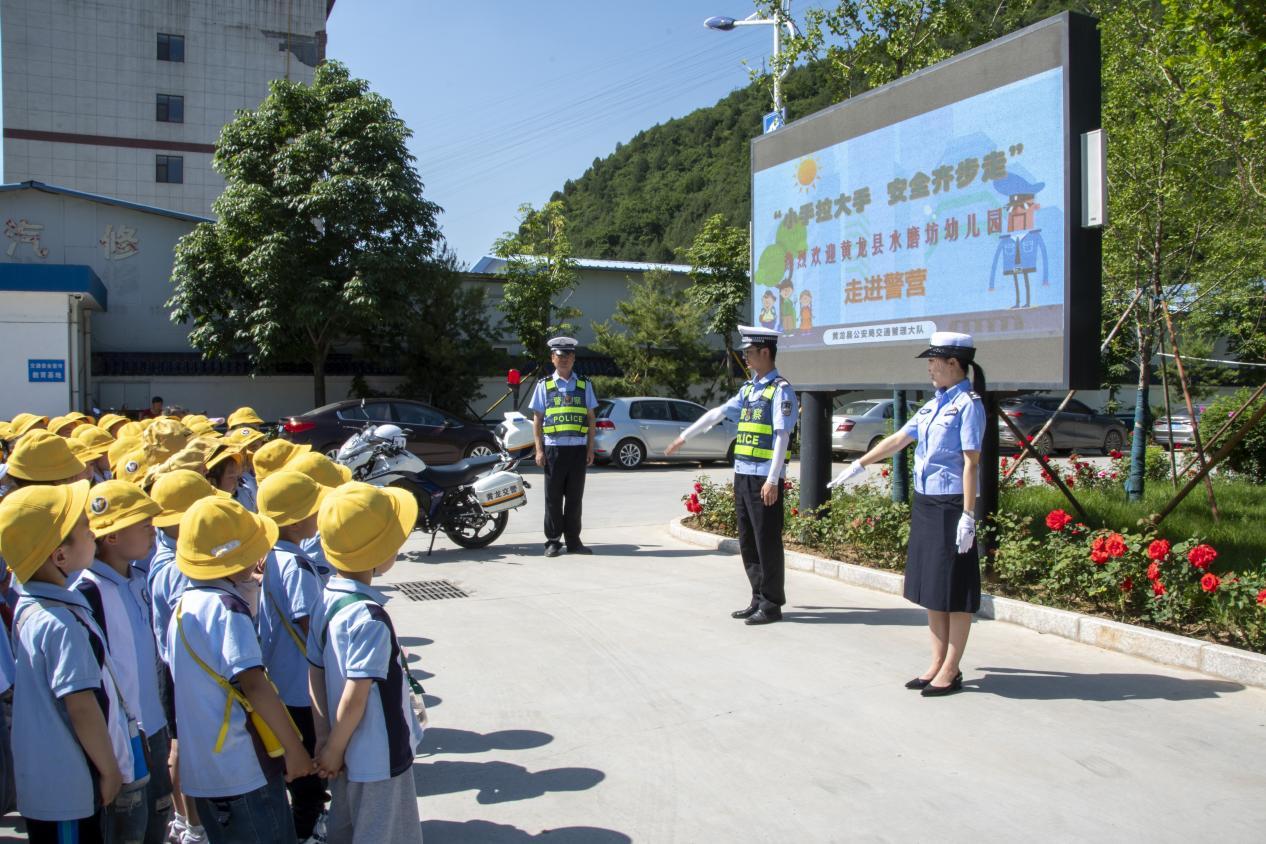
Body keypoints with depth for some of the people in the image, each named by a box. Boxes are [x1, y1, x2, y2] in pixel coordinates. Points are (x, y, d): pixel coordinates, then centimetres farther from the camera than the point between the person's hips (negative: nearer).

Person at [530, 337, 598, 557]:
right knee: (553, 498, 1)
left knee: (575, 497, 5)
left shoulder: (584, 385, 11)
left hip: (578, 448, 2)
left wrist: (590, 449, 6)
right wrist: (539, 450, -2)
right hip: (553, 447, -1)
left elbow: (590, 418, 12)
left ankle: (573, 541, 13)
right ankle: (553, 541, 8)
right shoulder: (544, 385, 6)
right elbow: (537, 420, 6)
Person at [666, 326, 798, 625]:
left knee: (767, 542, -2)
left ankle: (771, 605, 7)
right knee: (747, 542, 12)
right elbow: (717, 413, 23)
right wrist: (684, 437, 26)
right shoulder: (749, 388, 15)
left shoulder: (781, 389, -10)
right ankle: (759, 599, 20)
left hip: (764, 477, -8)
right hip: (742, 475, 8)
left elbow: (782, 436, -16)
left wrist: (773, 480, -21)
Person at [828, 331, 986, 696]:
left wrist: (968, 517, -19)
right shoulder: (934, 404, 13)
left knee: (954, 590, 1)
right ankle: (937, 664, 23)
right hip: (924, 502, 9)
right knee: (929, 586, 13)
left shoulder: (968, 404, -12)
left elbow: (971, 462, -16)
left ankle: (951, 670, 10)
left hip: (950, 505, -9)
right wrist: (859, 465, 28)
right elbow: (898, 439, 23)